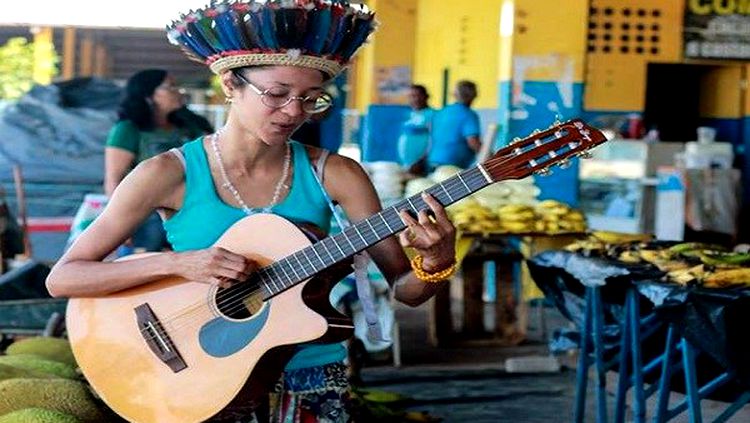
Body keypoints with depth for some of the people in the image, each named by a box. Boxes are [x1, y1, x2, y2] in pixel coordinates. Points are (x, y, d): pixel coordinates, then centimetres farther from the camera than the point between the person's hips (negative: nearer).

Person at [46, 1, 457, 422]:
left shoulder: (334, 175, -1)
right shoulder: (170, 174, -6)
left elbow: (406, 290, 1)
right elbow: (61, 278, -9)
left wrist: (436, 260, -21)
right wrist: (178, 263, -20)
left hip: (313, 384, 1)